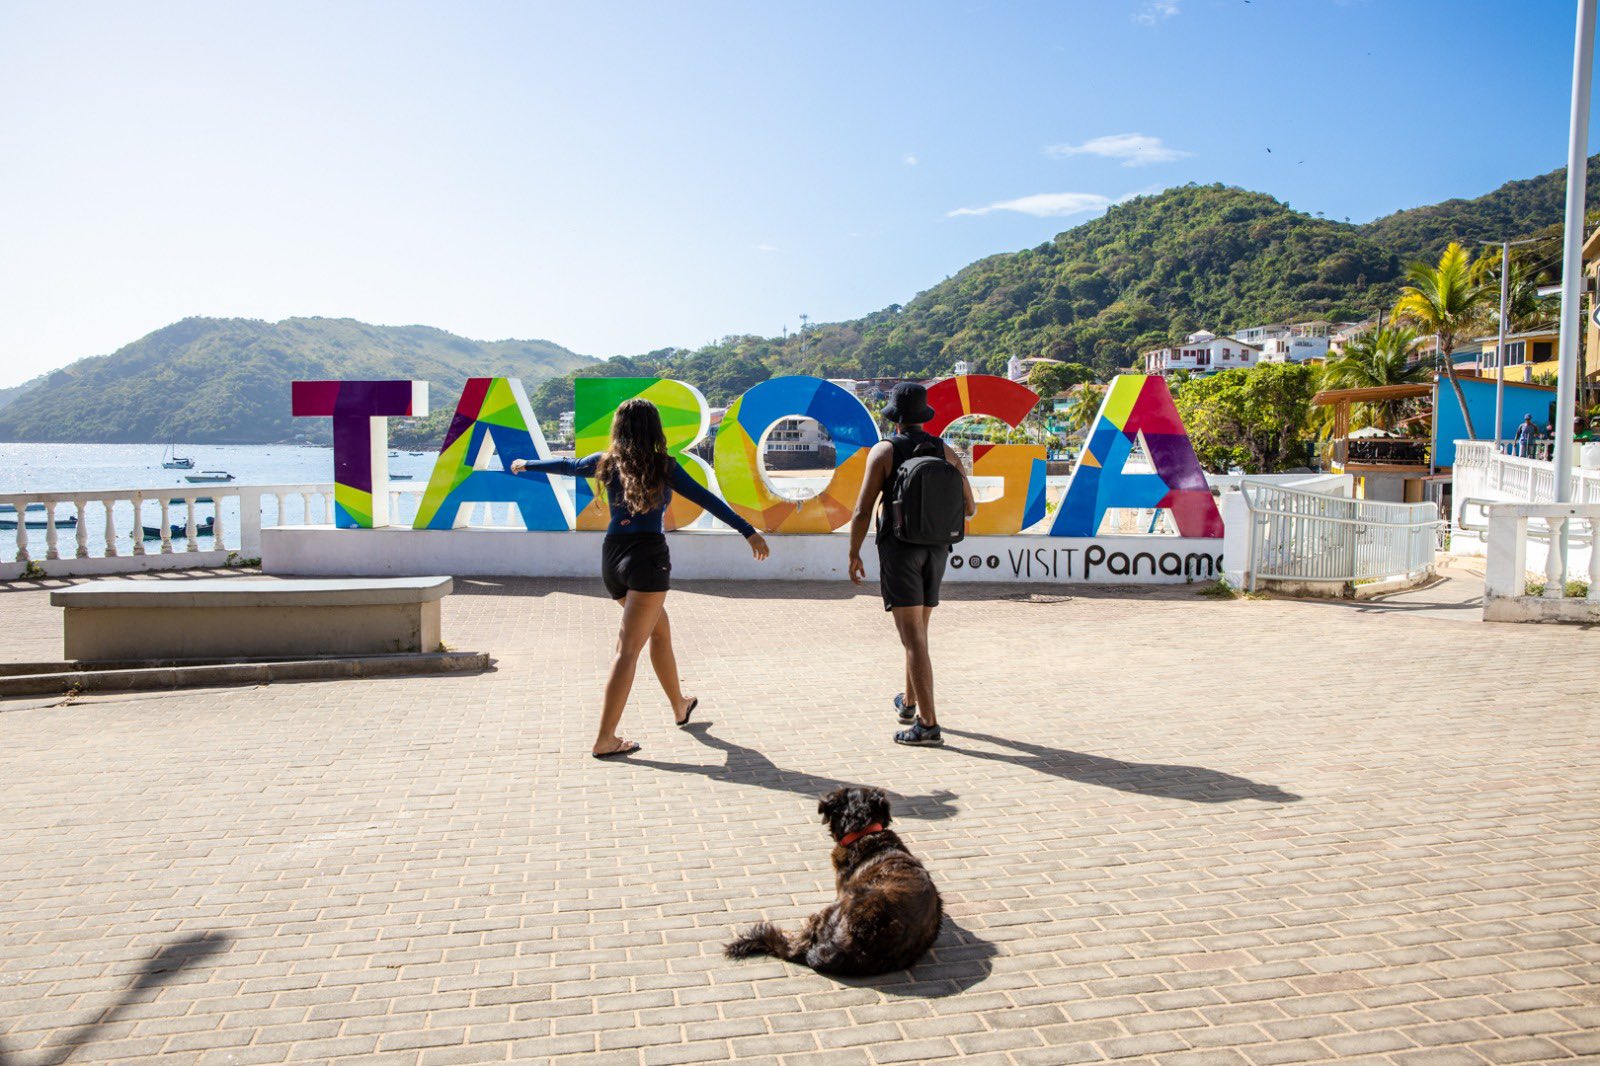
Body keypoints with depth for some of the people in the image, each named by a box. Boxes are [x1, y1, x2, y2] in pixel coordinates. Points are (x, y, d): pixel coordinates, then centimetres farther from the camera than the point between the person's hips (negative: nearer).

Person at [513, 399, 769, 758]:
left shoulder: (607, 462, 10)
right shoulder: (663, 465, -1)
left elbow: (565, 466, 25)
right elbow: (707, 499, -5)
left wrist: (527, 465, 45)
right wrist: (749, 532, -6)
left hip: (612, 557, 6)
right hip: (648, 556, -6)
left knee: (660, 631, 24)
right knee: (628, 649, -7)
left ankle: (680, 707, 37)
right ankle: (605, 739, -8)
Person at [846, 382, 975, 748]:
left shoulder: (884, 452, -7)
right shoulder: (946, 451, 5)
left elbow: (863, 511, -10)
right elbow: (969, 508, 8)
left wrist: (854, 554, 2)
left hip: (899, 549, -5)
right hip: (936, 549, 5)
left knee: (913, 637, -7)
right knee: (918, 630, 21)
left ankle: (927, 724, -11)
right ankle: (910, 703, 36)